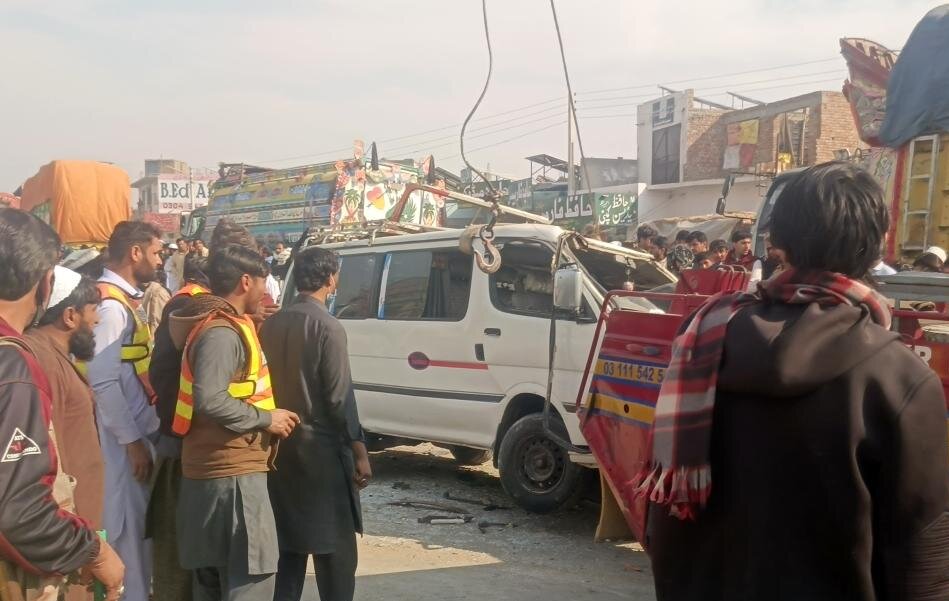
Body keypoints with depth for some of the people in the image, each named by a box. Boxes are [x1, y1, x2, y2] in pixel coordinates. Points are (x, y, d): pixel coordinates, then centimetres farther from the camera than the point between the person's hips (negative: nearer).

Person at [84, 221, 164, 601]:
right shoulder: (110, 305, -18)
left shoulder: (128, 301, 11)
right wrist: (132, 441, -19)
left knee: (141, 524, 18)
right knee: (128, 527, 2)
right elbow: (104, 382, -23)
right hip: (125, 438, -9)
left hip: (140, 431, 9)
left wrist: (146, 433, 13)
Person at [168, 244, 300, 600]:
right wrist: (265, 418, -18)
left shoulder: (223, 325, 15)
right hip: (231, 474, -11)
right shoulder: (222, 333, -17)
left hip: (216, 471, 11)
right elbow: (209, 400, -28)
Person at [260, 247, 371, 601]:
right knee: (335, 546, 3)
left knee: (290, 538, 18)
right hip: (321, 446, -7)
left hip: (282, 445, 7)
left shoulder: (271, 324, 5)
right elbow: (339, 397, -16)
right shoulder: (328, 327, -15)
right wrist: (359, 450, -11)